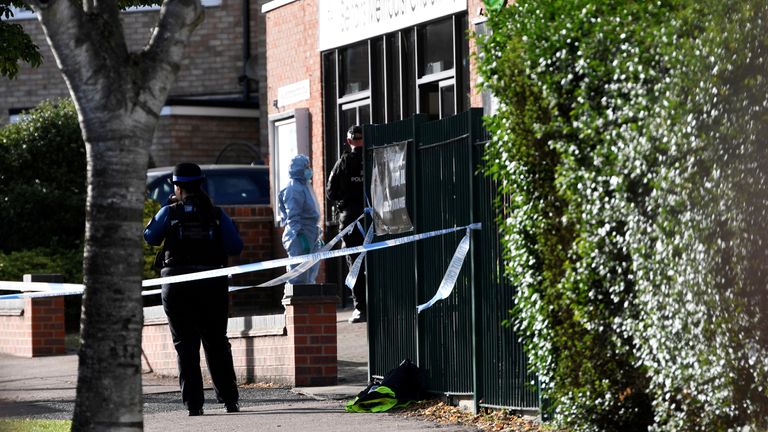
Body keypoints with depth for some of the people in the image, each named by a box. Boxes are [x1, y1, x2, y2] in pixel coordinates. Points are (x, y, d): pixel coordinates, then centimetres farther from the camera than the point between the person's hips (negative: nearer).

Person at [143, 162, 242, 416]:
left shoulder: (169, 212, -2)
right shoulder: (216, 214, 1)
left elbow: (151, 238, 11)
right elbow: (235, 247, -2)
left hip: (178, 287, -1)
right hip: (213, 285, 2)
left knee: (186, 347, 3)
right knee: (217, 344, 13)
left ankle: (194, 403, -3)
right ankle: (230, 400, 12)